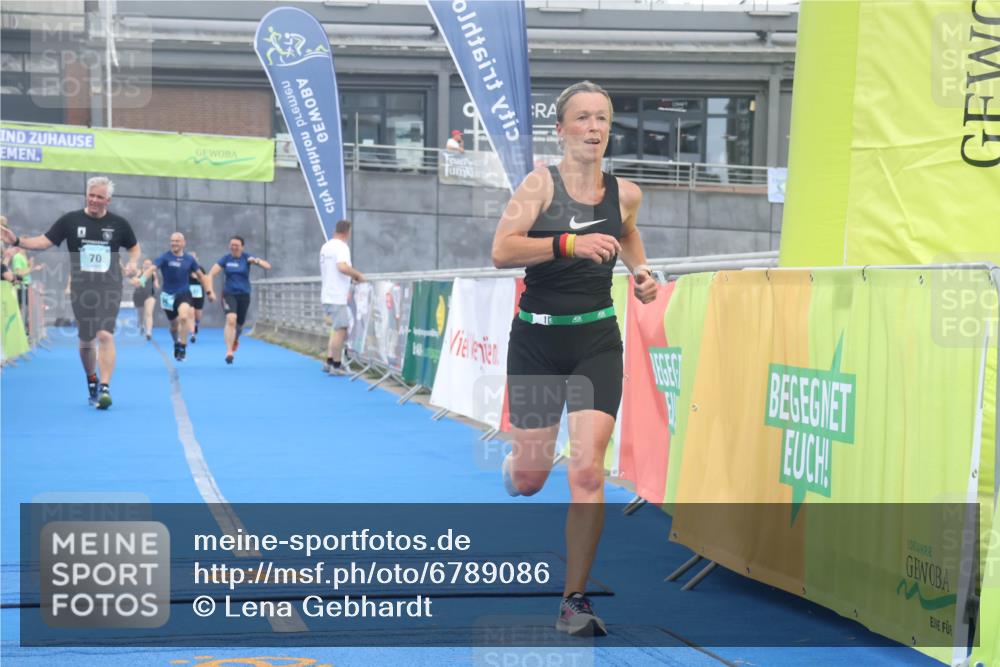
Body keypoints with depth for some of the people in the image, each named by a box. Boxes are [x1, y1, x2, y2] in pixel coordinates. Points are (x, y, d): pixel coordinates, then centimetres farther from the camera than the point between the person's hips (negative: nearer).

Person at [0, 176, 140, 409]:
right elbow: (45, 241, 0)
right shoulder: (71, 220, 1)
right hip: (81, 288, 1)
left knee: (105, 335, -17)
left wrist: (132, 263, -3)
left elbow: (134, 247, 18)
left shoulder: (119, 224, 3)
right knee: (86, 340, 8)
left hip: (109, 287, -1)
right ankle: (92, 381, 31)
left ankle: (105, 388, -18)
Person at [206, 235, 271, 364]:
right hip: (229, 294, -1)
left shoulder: (246, 258, -3)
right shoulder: (225, 259, -1)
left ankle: (235, 339, 49)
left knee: (239, 323, 12)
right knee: (231, 319, -24)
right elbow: (211, 274, -4)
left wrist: (256, 261, -29)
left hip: (244, 295, 1)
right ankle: (229, 352, -24)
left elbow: (268, 267, -10)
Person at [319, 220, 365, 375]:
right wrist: (358, 275, -16)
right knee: (340, 330, -4)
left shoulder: (325, 247, 15)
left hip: (327, 295, 9)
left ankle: (329, 362, 16)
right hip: (338, 297, -9)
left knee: (336, 329, 16)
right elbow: (342, 267, -30)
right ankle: (336, 366, -3)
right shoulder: (342, 247, -13)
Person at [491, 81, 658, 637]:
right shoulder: (541, 183, -9)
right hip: (537, 340, -1)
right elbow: (501, 251, -23)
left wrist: (640, 269, 9)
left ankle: (575, 600, 0)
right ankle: (514, 464, 48)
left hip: (596, 342, 2)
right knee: (529, 480, 7)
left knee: (588, 471, -12)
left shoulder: (624, 193, 2)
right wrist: (569, 242, -34)